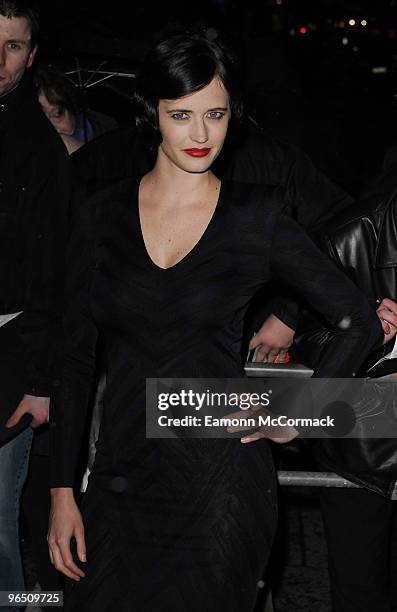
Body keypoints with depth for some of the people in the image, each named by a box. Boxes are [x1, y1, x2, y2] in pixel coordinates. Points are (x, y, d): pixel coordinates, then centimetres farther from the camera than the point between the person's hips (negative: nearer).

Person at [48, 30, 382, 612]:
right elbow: (76, 357, 4)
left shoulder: (257, 218, -4)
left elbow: (360, 322, 4)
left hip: (220, 481, -2)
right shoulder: (101, 216, 2)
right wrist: (62, 491, 1)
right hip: (120, 476, 2)